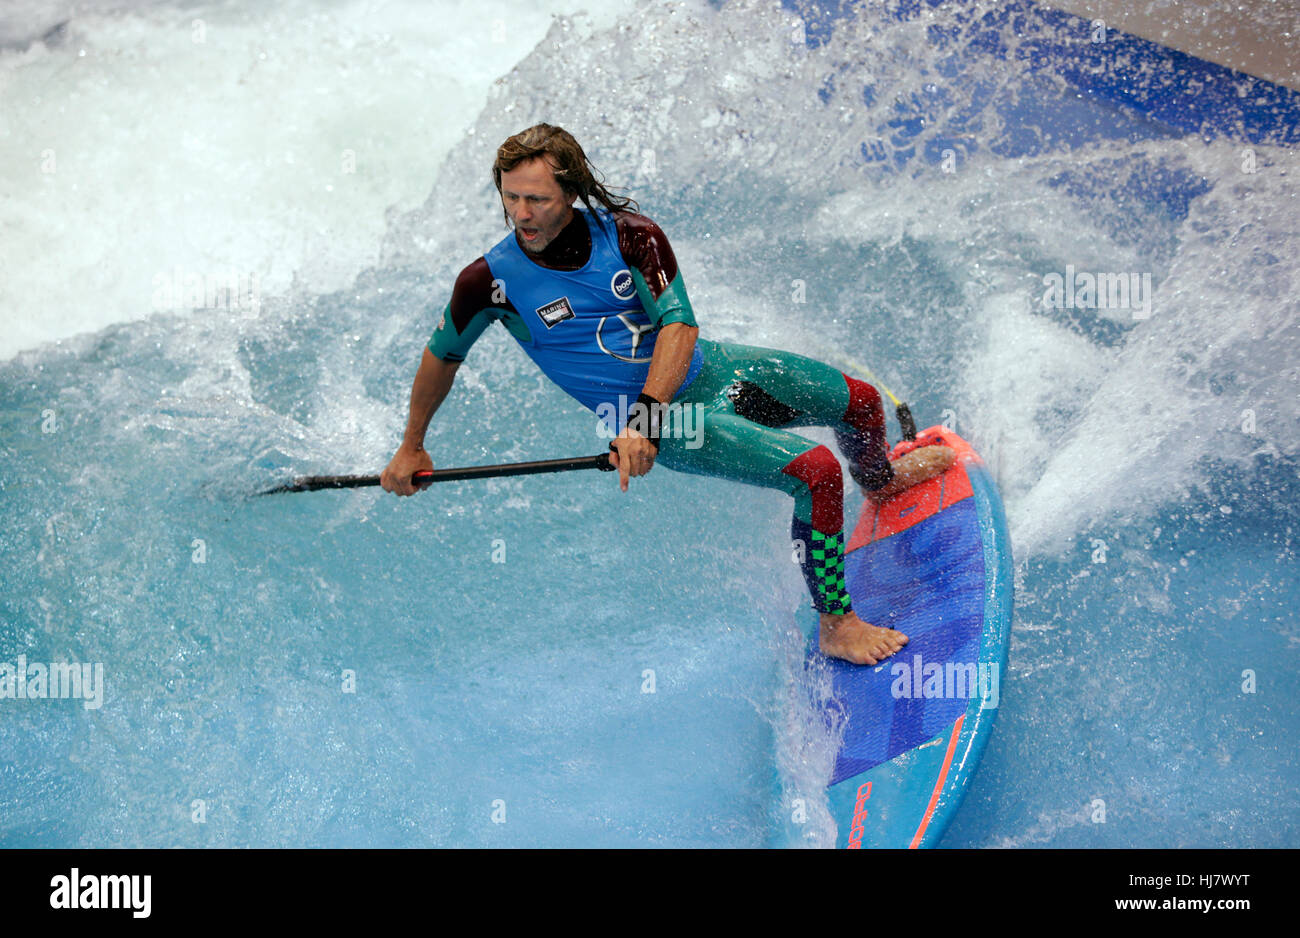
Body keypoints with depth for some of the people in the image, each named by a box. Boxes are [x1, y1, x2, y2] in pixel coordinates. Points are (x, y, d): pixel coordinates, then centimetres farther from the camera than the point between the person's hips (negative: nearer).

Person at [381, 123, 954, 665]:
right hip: (661, 417, -4)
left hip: (706, 369, 4)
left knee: (862, 403, 14)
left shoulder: (630, 235, -14)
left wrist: (643, 413, -36)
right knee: (816, 471, -22)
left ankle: (881, 481, 51)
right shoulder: (490, 282, -19)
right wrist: (411, 447, 9)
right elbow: (443, 357, -1)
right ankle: (836, 624, -5)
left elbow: (679, 326, -21)